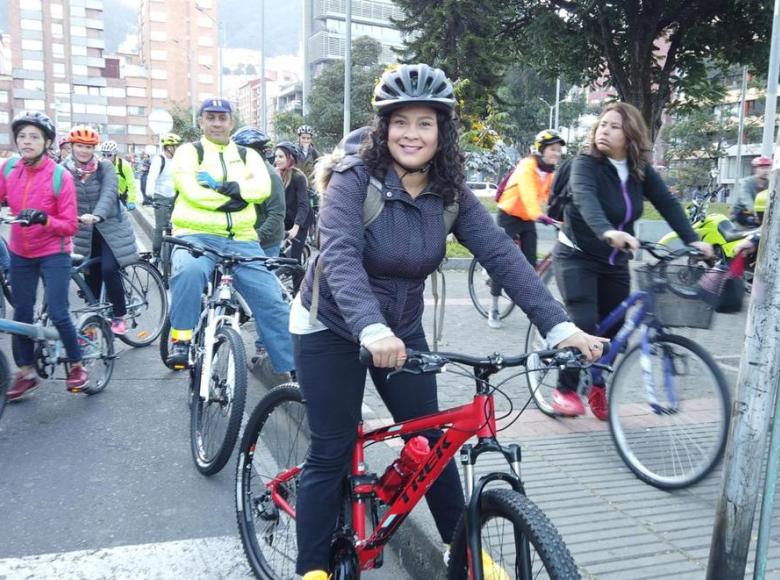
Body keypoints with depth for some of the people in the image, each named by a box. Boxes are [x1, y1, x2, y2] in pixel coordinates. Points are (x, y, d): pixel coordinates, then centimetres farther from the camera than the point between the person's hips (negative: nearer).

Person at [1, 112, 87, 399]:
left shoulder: (61, 177, -15)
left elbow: (70, 225, -14)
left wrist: (43, 219, -31)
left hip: (53, 254, -4)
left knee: (58, 313, -7)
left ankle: (76, 365, 15)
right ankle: (26, 373, 25)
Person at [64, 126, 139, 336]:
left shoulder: (105, 166, -10)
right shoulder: (65, 170, -3)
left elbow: (108, 193, -24)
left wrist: (97, 215, -41)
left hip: (110, 226, -3)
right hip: (85, 230, 3)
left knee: (109, 270, -16)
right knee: (91, 276, 8)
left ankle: (119, 316, 2)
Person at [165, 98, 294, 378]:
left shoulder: (247, 155, 17)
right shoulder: (188, 152, 8)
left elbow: (262, 187, -3)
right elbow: (192, 191, -10)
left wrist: (234, 188, -18)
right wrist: (235, 198, -7)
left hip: (241, 240, 3)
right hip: (197, 235, -3)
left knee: (273, 302, -4)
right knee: (189, 271, -38)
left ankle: (295, 369, 5)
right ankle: (181, 340, -21)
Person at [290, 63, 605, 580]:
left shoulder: (450, 193, -9)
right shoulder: (355, 179, -21)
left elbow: (502, 255, -18)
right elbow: (340, 255, -36)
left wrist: (559, 325, -30)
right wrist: (371, 328, -53)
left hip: (402, 330, 4)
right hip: (333, 328, -4)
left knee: (431, 440, 9)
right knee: (333, 453, 0)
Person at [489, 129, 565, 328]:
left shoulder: (551, 172, -1)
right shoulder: (527, 166, -23)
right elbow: (528, 192, -39)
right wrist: (537, 214, -55)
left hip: (528, 219, 6)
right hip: (509, 216, -6)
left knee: (530, 263, 1)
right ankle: (493, 310, 4)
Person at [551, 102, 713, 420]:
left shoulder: (641, 170, -1)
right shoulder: (585, 163, -17)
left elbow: (667, 203, -7)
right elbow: (585, 198, -35)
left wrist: (693, 240, -22)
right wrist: (607, 232, -54)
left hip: (614, 262, 5)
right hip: (577, 257, -5)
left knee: (614, 328, 5)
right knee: (584, 325, -16)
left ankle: (598, 387, 26)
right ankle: (565, 390, 2)